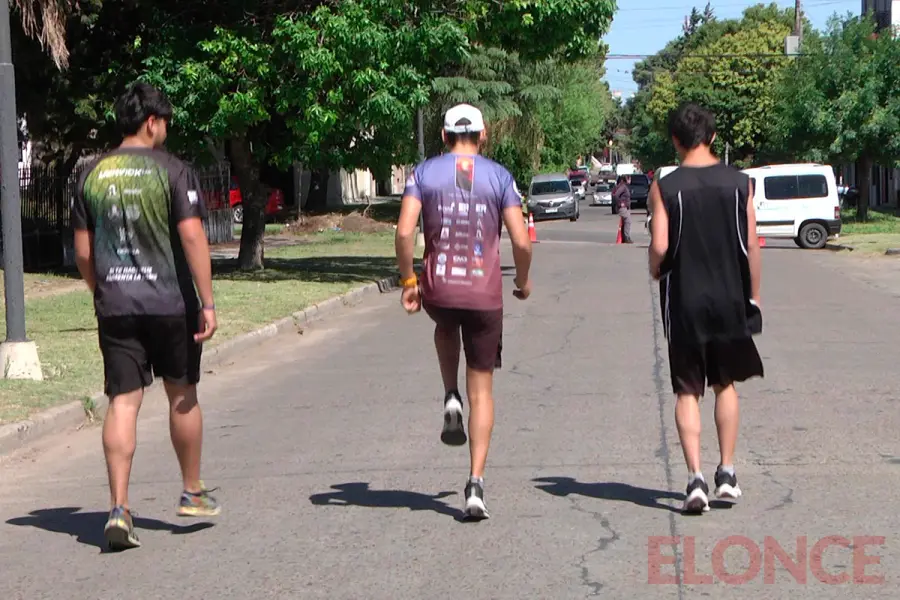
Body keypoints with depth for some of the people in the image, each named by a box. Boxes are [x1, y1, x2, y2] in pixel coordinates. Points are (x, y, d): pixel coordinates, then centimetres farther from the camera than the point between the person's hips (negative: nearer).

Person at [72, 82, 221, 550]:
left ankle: (119, 508, -9)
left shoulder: (92, 176, 7)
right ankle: (192, 493, 27)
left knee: (122, 402, 1)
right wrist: (207, 302, -12)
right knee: (182, 396, 14)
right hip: (169, 302, -3)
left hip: (115, 306, 3)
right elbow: (192, 237, -14)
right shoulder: (171, 171, -7)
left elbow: (83, 252, 9)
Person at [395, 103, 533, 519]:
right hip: (485, 294, -1)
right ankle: (476, 482, -2)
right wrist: (523, 281, 13)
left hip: (438, 290, 1)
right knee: (482, 389, 7)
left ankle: (451, 400, 17)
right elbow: (521, 241, -4)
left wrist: (408, 281, 2)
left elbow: (404, 231, -9)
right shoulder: (499, 177, 2)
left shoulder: (424, 172, 2)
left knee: (445, 327, 38)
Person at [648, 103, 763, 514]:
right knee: (726, 384, 18)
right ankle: (726, 475, 17)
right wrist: (753, 296, 10)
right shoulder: (739, 183, -1)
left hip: (684, 300, -2)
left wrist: (657, 271, 9)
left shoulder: (665, 187, -7)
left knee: (688, 391, 4)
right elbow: (752, 246, 0)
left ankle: (695, 479, -6)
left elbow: (660, 247, -13)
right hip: (729, 298, 2)